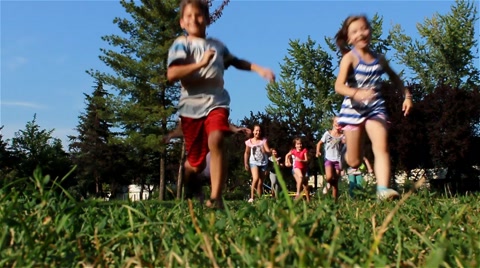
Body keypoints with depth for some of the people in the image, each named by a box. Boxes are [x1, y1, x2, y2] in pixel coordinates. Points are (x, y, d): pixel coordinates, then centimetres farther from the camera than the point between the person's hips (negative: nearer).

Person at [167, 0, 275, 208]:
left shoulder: (217, 45, 15)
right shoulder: (181, 44, 0)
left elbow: (235, 61, 34)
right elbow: (171, 75, -16)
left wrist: (259, 69, 22)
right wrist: (200, 63, -22)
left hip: (216, 102, 2)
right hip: (191, 106, -2)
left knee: (216, 140, -29)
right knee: (196, 161, 4)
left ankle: (215, 197, -27)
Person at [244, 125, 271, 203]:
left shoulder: (264, 140, 1)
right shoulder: (249, 141, 0)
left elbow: (269, 151, -3)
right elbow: (247, 153, 9)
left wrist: (265, 151, -26)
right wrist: (246, 164, 6)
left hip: (263, 163, 2)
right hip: (254, 162, -2)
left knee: (260, 183, 6)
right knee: (256, 179, -25)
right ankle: (252, 197, -21)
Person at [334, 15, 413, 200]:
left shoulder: (379, 59, 8)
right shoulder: (350, 58, -7)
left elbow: (395, 78, 26)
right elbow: (339, 86, -22)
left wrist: (407, 96, 13)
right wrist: (356, 93, -41)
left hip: (376, 108, 3)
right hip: (353, 109, -3)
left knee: (381, 147, -22)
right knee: (354, 162, 5)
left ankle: (383, 189, -31)